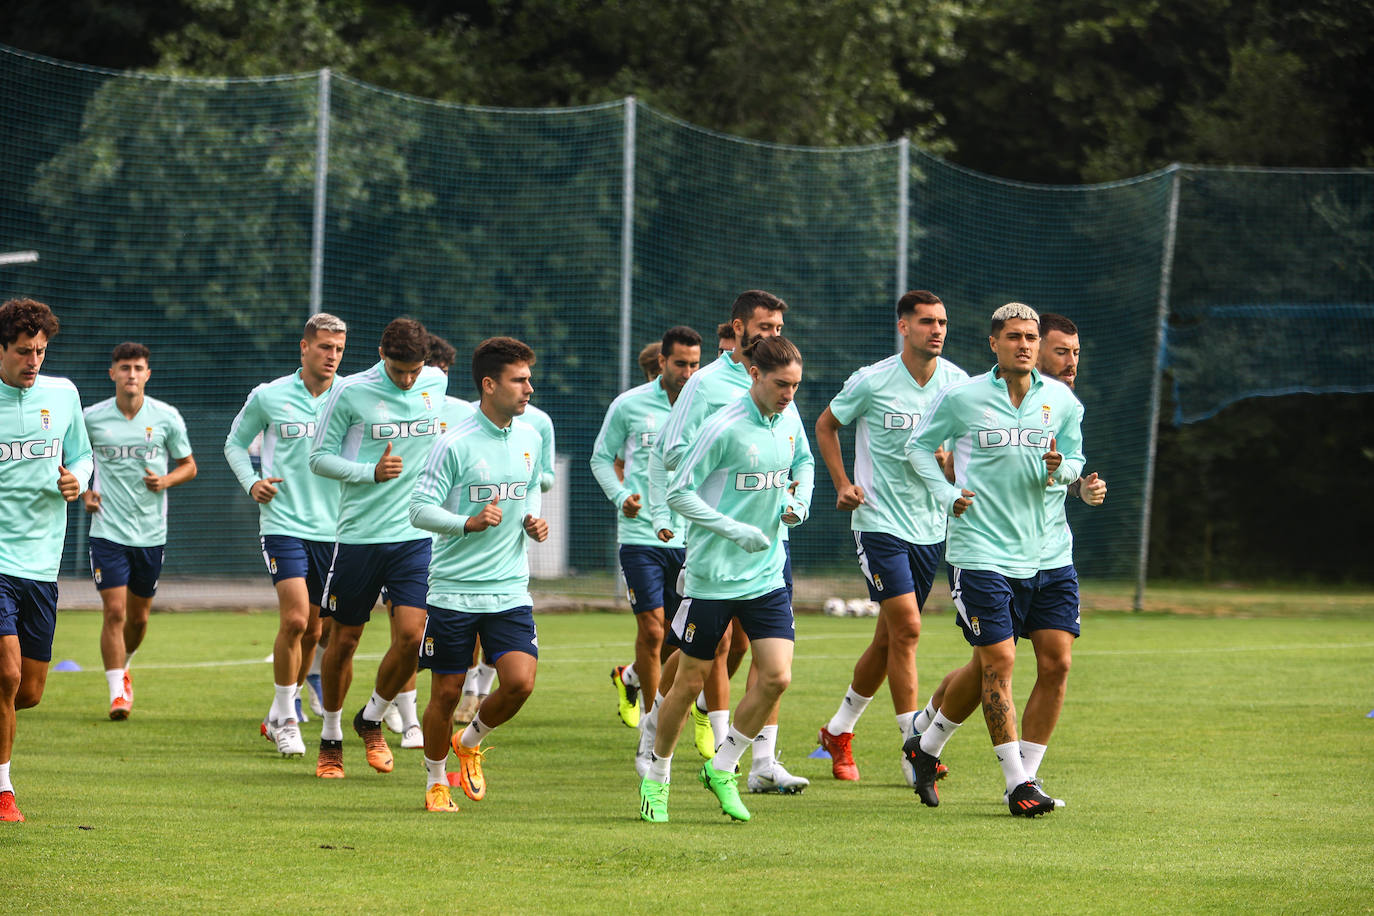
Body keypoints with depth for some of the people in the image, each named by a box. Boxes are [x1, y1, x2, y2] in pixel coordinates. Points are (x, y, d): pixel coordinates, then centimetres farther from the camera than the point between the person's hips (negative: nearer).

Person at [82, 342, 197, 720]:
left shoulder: (166, 417, -1)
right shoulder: (92, 418, -2)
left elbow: (188, 465, 9)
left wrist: (166, 480, -11)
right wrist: (84, 491, -2)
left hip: (151, 532, 2)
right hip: (108, 530, -2)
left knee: (138, 616, 12)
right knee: (114, 611, -12)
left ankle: (122, 669, 39)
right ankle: (117, 692, -7)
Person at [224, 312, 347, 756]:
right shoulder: (268, 397, -1)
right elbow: (236, 442, 14)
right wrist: (251, 482, -2)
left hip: (333, 528, 3)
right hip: (283, 523, -3)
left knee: (313, 630, 9)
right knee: (294, 619, -16)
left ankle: (283, 712, 28)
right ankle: (286, 719, -2)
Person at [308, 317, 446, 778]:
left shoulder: (438, 384, 5)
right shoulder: (350, 392, -8)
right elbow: (319, 457, -3)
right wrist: (372, 472, -17)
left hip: (416, 534, 2)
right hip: (359, 533, -2)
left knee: (411, 635, -11)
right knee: (344, 639, 6)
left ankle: (372, 720, 14)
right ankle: (330, 739, 25)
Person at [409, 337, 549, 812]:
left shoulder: (530, 437, 7)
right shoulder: (456, 443, -12)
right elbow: (419, 509, -13)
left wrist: (531, 521, 3)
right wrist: (470, 523, -27)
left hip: (510, 590, 4)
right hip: (454, 590, -4)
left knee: (520, 681, -13)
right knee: (446, 692, 2)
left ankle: (470, 742, 17)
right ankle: (436, 781, 25)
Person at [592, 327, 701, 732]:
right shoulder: (629, 405, -1)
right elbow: (602, 457, 9)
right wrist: (621, 496, -8)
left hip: (689, 539, 3)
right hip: (641, 535, -3)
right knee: (651, 630, -10)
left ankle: (630, 677, 39)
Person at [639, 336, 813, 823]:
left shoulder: (789, 420, 3)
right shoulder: (724, 428, -17)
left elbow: (803, 463, 25)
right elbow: (678, 492, -14)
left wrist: (800, 501, 4)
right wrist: (734, 530, -21)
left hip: (766, 576, 5)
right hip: (713, 576, -5)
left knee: (776, 677, -8)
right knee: (690, 682, 5)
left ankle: (722, 768, 11)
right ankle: (657, 776, 25)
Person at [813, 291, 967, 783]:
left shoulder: (957, 383, 1)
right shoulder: (873, 381, -9)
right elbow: (826, 425, 6)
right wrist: (843, 484, -4)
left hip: (931, 526, 5)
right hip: (880, 521, -5)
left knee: (889, 637, 11)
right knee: (906, 628, -15)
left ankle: (839, 731, 29)